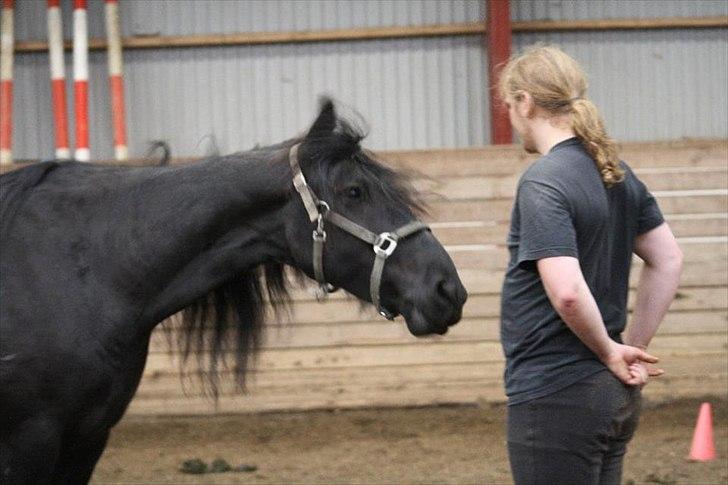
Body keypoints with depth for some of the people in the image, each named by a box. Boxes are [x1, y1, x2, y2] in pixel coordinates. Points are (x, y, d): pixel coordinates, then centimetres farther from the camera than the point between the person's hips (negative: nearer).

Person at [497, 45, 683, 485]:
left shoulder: (543, 183, -17)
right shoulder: (617, 173, 9)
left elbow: (567, 292, -28)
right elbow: (669, 261, 15)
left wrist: (610, 351, -12)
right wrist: (634, 348, 13)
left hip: (555, 395, -9)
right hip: (614, 396, 9)